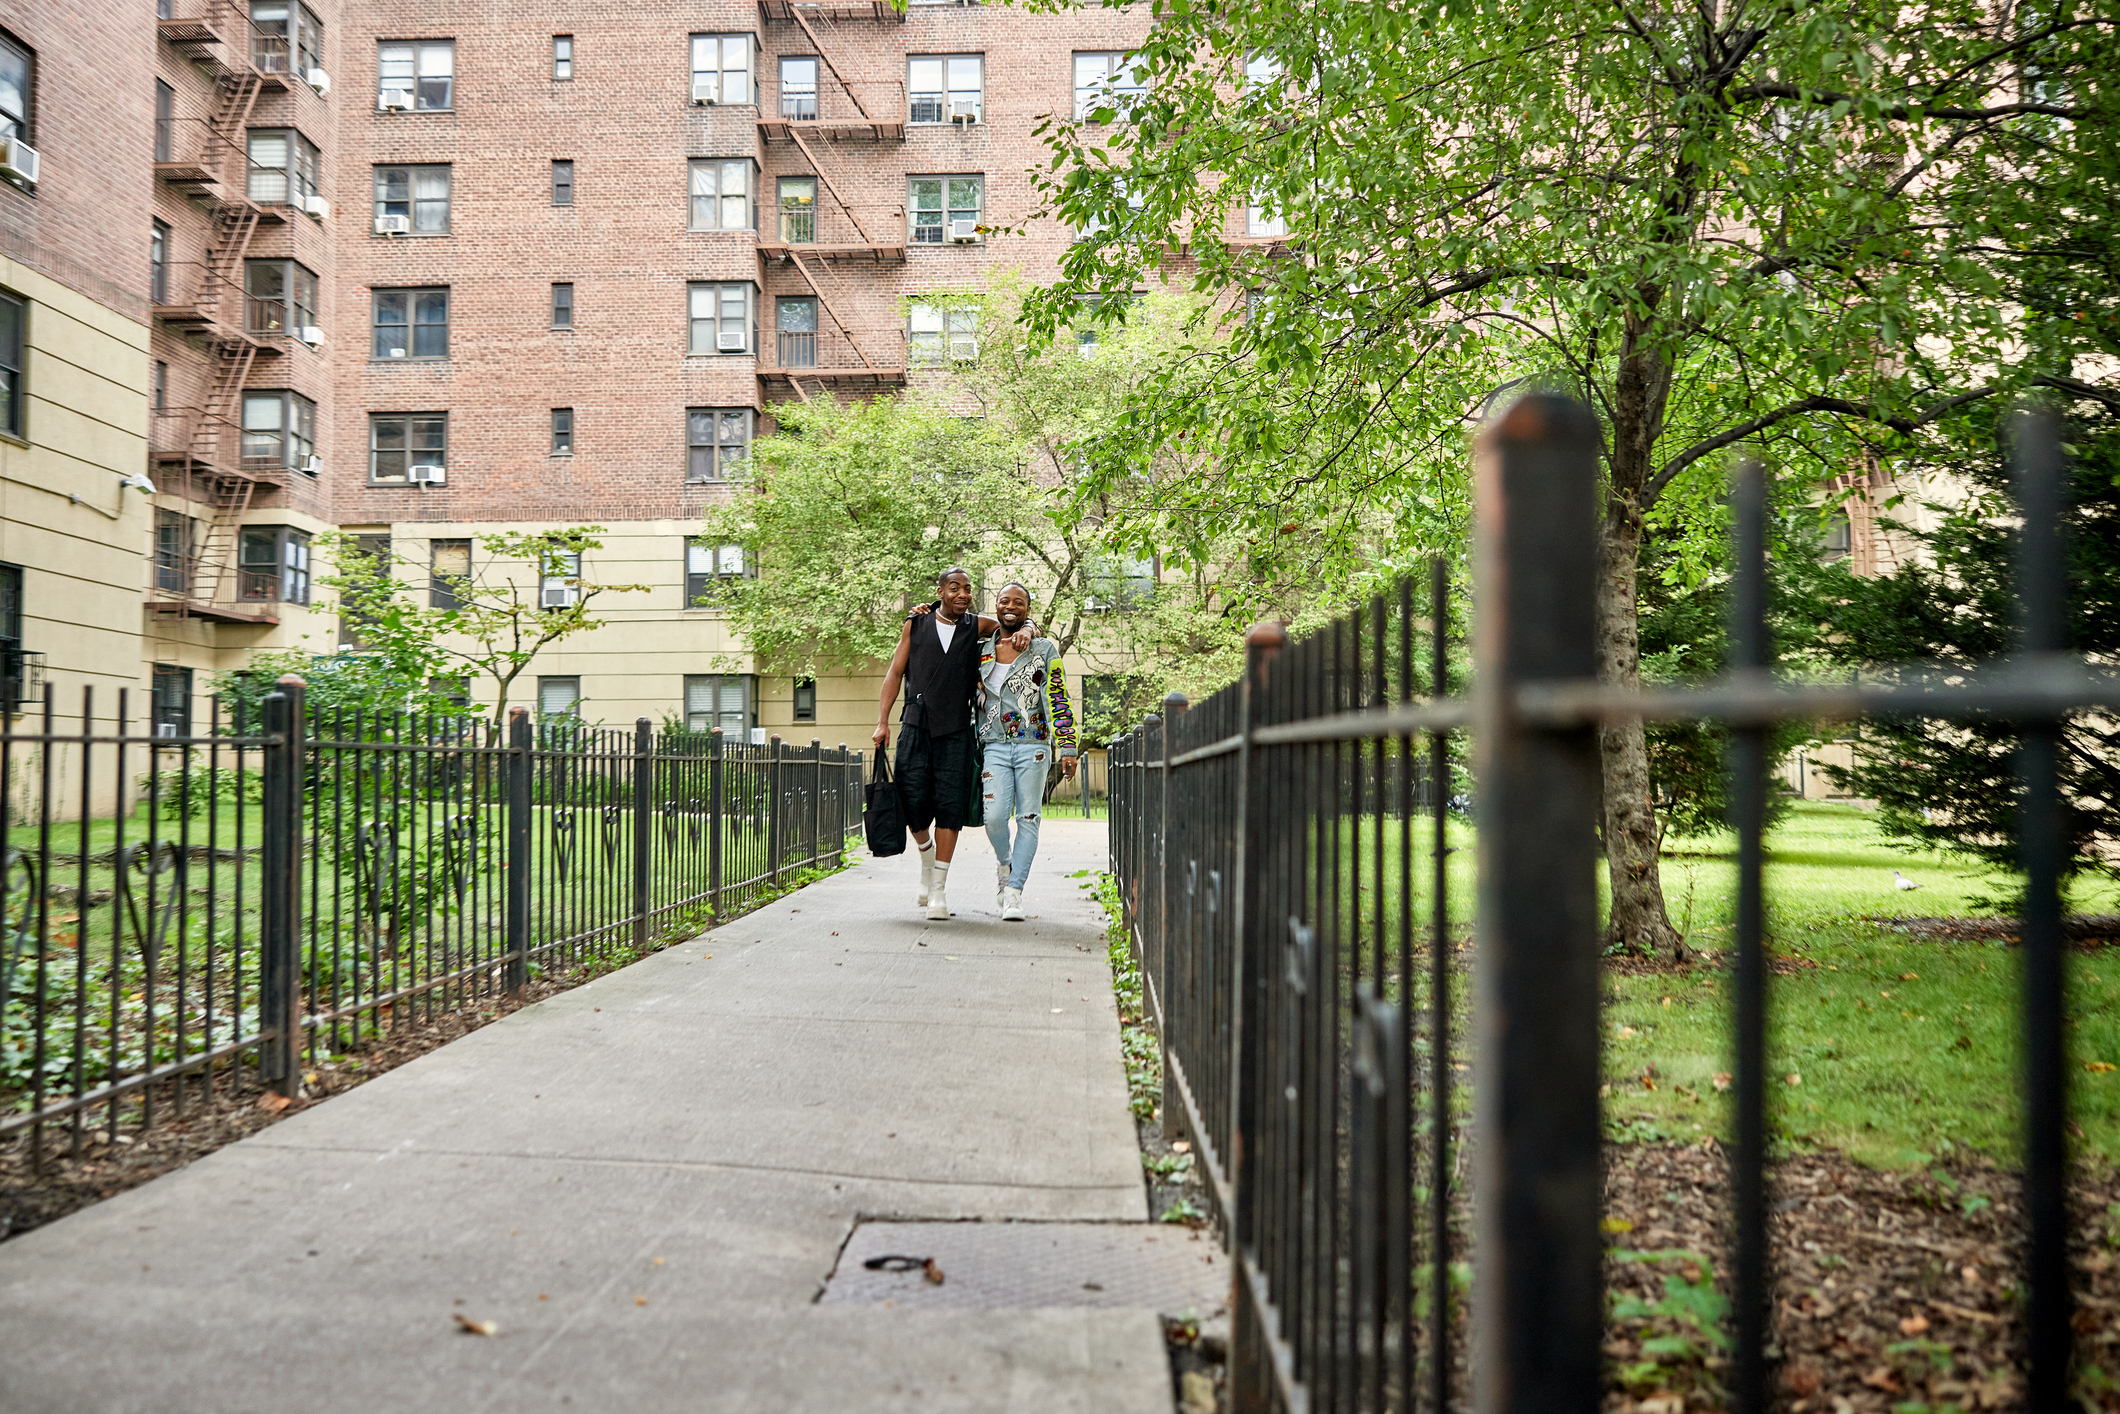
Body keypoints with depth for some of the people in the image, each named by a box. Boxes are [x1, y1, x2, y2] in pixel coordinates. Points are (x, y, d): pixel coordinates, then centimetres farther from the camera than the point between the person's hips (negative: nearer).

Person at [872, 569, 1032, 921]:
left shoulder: (977, 626, 10)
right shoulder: (916, 624, 10)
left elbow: (1021, 622, 22)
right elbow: (895, 672, 10)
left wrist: (1025, 630, -3)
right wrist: (882, 721, 2)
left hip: (956, 732, 0)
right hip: (916, 727, 0)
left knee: (950, 807, -5)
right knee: (913, 802, -7)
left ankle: (938, 891, 2)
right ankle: (926, 855, 26)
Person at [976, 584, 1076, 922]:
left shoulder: (1045, 650, 5)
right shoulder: (981, 652, 11)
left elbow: (1059, 702, 2)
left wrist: (1067, 748, -5)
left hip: (1033, 745, -1)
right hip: (995, 746, 1)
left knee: (1028, 819, -3)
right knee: (995, 816, -11)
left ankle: (1013, 892, 2)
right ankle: (1004, 861, 21)